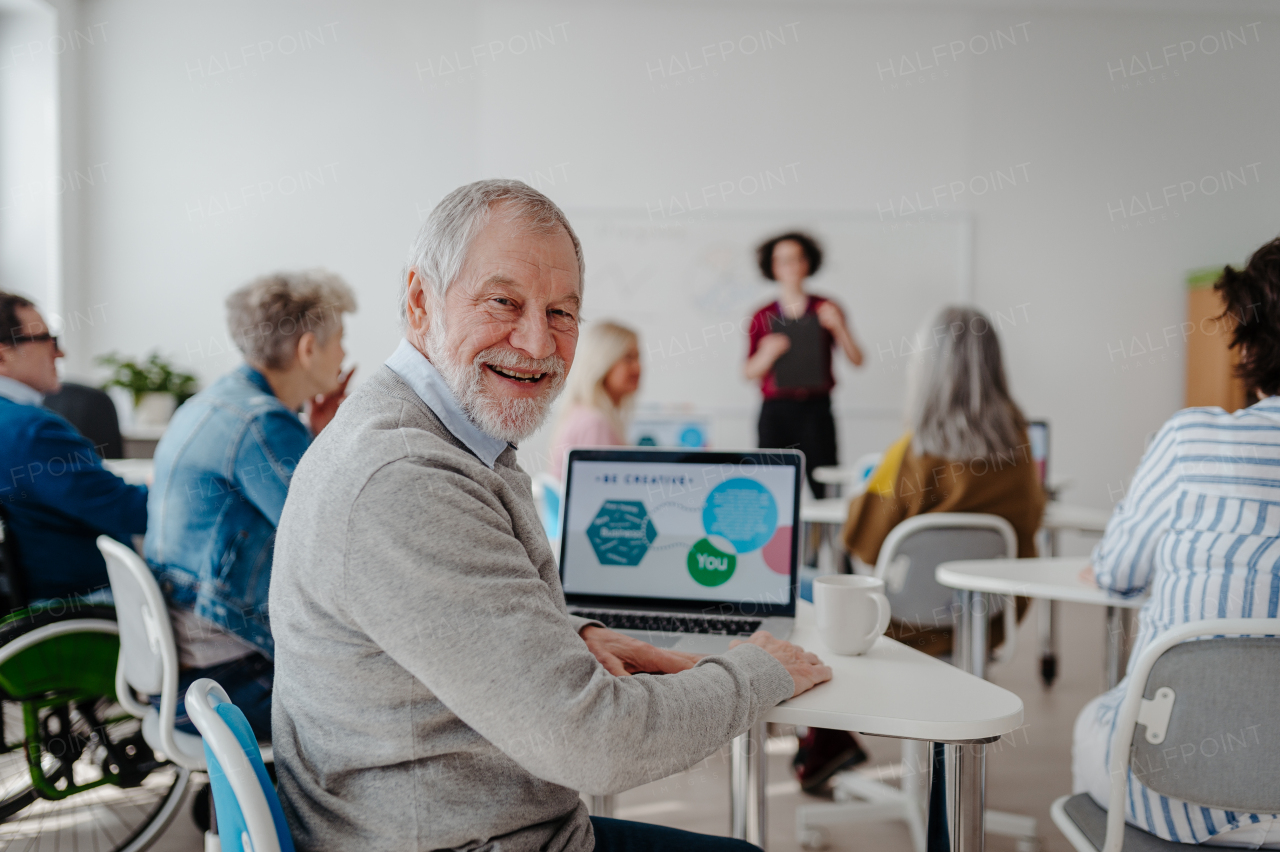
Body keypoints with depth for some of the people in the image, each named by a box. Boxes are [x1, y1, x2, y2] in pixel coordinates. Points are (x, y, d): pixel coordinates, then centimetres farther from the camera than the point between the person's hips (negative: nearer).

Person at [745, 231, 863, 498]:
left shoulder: (826, 310, 8)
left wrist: (838, 327, -9)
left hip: (816, 409, 0)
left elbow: (857, 360, 5)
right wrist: (768, 354, -13)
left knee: (825, 491, -9)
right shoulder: (763, 317, 8)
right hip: (776, 413, 0)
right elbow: (749, 373, 6)